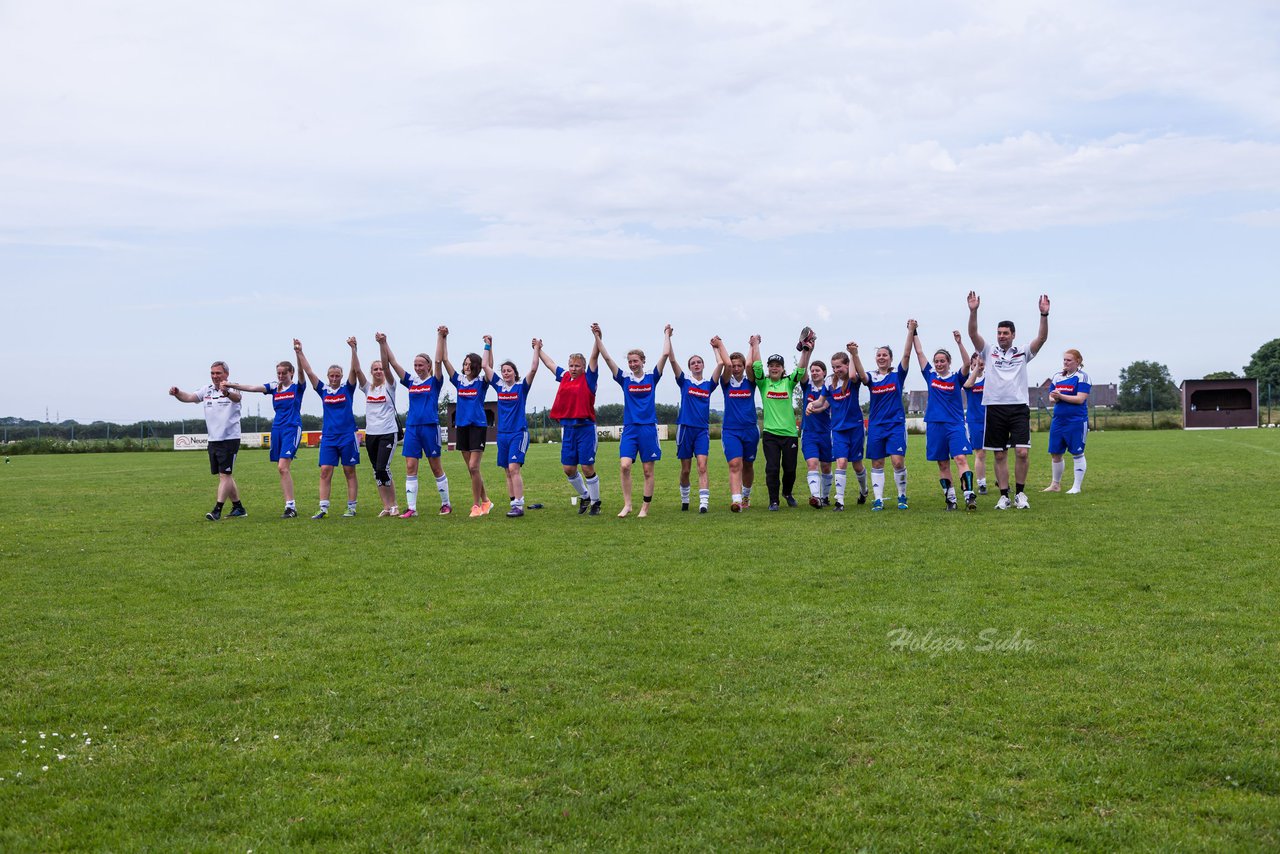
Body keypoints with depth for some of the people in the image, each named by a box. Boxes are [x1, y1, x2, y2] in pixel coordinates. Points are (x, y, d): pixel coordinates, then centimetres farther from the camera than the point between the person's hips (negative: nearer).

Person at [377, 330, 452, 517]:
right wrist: (383, 343, 0)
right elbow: (392, 363, 8)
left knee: (436, 468, 4)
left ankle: (446, 504, 15)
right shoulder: (411, 381, 11)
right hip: (411, 428, 4)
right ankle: (411, 508, -1)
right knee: (410, 468, -2)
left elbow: (439, 361, -14)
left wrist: (441, 338, -22)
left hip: (430, 427, -4)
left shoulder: (434, 381, 0)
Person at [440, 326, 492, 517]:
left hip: (478, 426, -5)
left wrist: (488, 346, -18)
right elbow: (444, 359, 6)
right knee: (471, 469, 8)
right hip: (462, 426, 5)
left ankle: (476, 505, -3)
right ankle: (485, 501, 19)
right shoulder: (459, 381, 8)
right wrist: (443, 338, 2)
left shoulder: (482, 383, -1)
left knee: (474, 467, -11)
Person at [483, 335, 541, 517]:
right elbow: (486, 366, 12)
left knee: (514, 468, -16)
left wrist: (536, 349, -10)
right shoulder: (499, 386, 10)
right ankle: (514, 504, 10)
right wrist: (488, 346, 12)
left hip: (519, 432, -5)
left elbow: (533, 369, -13)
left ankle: (519, 505, -17)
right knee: (508, 471, 5)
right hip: (502, 433, 5)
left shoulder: (521, 386, -1)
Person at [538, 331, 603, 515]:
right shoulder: (564, 377, 12)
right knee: (568, 468, 6)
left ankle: (596, 502, 11)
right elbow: (549, 363, 26)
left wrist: (597, 338, -23)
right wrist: (538, 349, 34)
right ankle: (584, 496, 27)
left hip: (585, 427, -5)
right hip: (567, 428, 5)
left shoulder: (588, 379, -1)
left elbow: (594, 357, -12)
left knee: (587, 467, -4)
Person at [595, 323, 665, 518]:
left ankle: (645, 508, 9)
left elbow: (664, 355, -1)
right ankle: (627, 505, -3)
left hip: (648, 428, -1)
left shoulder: (651, 377, 4)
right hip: (629, 428, 1)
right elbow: (607, 358, 1)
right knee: (624, 465, -14)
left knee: (648, 471, 2)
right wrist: (598, 337, -3)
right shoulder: (625, 379, 6)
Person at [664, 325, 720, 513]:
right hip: (685, 428, 0)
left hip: (702, 429, 0)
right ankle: (684, 499, 27)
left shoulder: (709, 384, 9)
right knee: (685, 469, 7)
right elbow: (672, 359, -3)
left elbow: (721, 364, 1)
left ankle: (704, 503, -21)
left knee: (702, 466, -13)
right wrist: (668, 336, -3)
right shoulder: (685, 381, 5)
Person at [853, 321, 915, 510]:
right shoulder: (871, 378, 5)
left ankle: (902, 497, 6)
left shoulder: (897, 375, 3)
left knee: (898, 461, -11)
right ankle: (878, 500, 8)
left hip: (896, 424, -2)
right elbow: (861, 375, -18)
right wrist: (854, 354, -34)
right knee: (877, 464, 3)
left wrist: (911, 332, -18)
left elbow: (906, 355, -9)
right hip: (876, 425, 2)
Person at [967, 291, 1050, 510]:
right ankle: (1004, 496, 12)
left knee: (1022, 452, -11)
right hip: (995, 408, 1)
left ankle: (1020, 493, 5)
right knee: (1000, 455, 4)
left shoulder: (1022, 353, 9)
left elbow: (1042, 338, -5)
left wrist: (1044, 315, -19)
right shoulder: (989, 352, 9)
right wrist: (973, 311, -19)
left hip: (1019, 408, -1)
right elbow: (973, 334, -5)